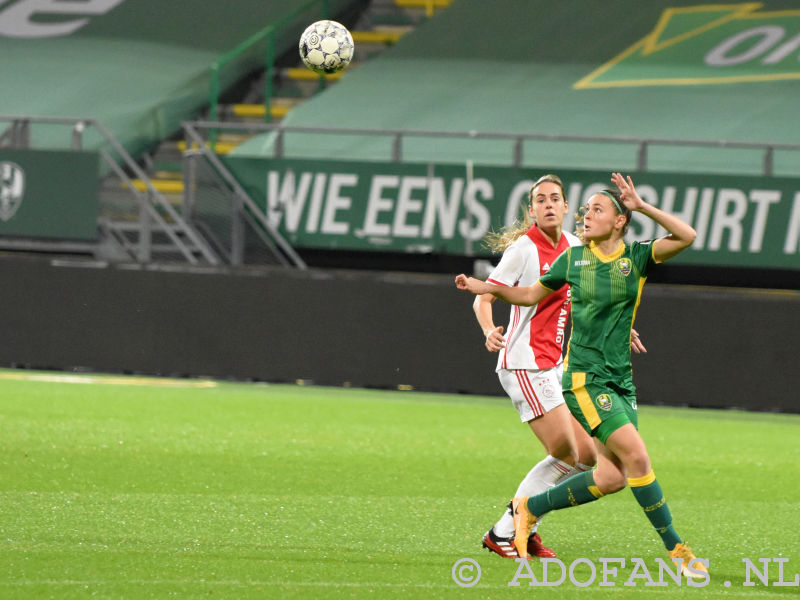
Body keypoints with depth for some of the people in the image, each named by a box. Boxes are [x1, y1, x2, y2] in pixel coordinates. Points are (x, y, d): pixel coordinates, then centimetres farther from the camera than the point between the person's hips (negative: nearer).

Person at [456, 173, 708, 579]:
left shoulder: (637, 257, 2)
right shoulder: (573, 258, 3)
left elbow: (687, 236, -12)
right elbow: (531, 295, 17)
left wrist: (641, 206, -16)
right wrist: (487, 287, 3)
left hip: (621, 381, 4)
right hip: (584, 377, -4)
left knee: (612, 477, 0)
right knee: (637, 456, -17)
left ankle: (530, 508, 19)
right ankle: (676, 549, -10)